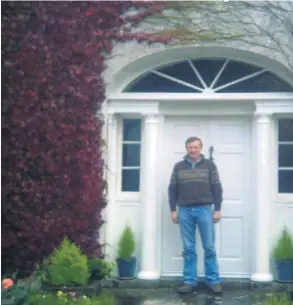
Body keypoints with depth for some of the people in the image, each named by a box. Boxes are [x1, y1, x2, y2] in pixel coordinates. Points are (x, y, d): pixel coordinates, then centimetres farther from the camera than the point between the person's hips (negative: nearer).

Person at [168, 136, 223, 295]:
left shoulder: (209, 165, 6)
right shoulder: (178, 167, 10)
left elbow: (217, 188, 5)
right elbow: (172, 189, 11)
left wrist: (217, 209, -2)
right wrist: (173, 210, 4)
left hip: (204, 209, -1)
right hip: (185, 211, 1)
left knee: (209, 247, 0)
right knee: (188, 249, 4)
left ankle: (213, 281, 7)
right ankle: (190, 281, 9)